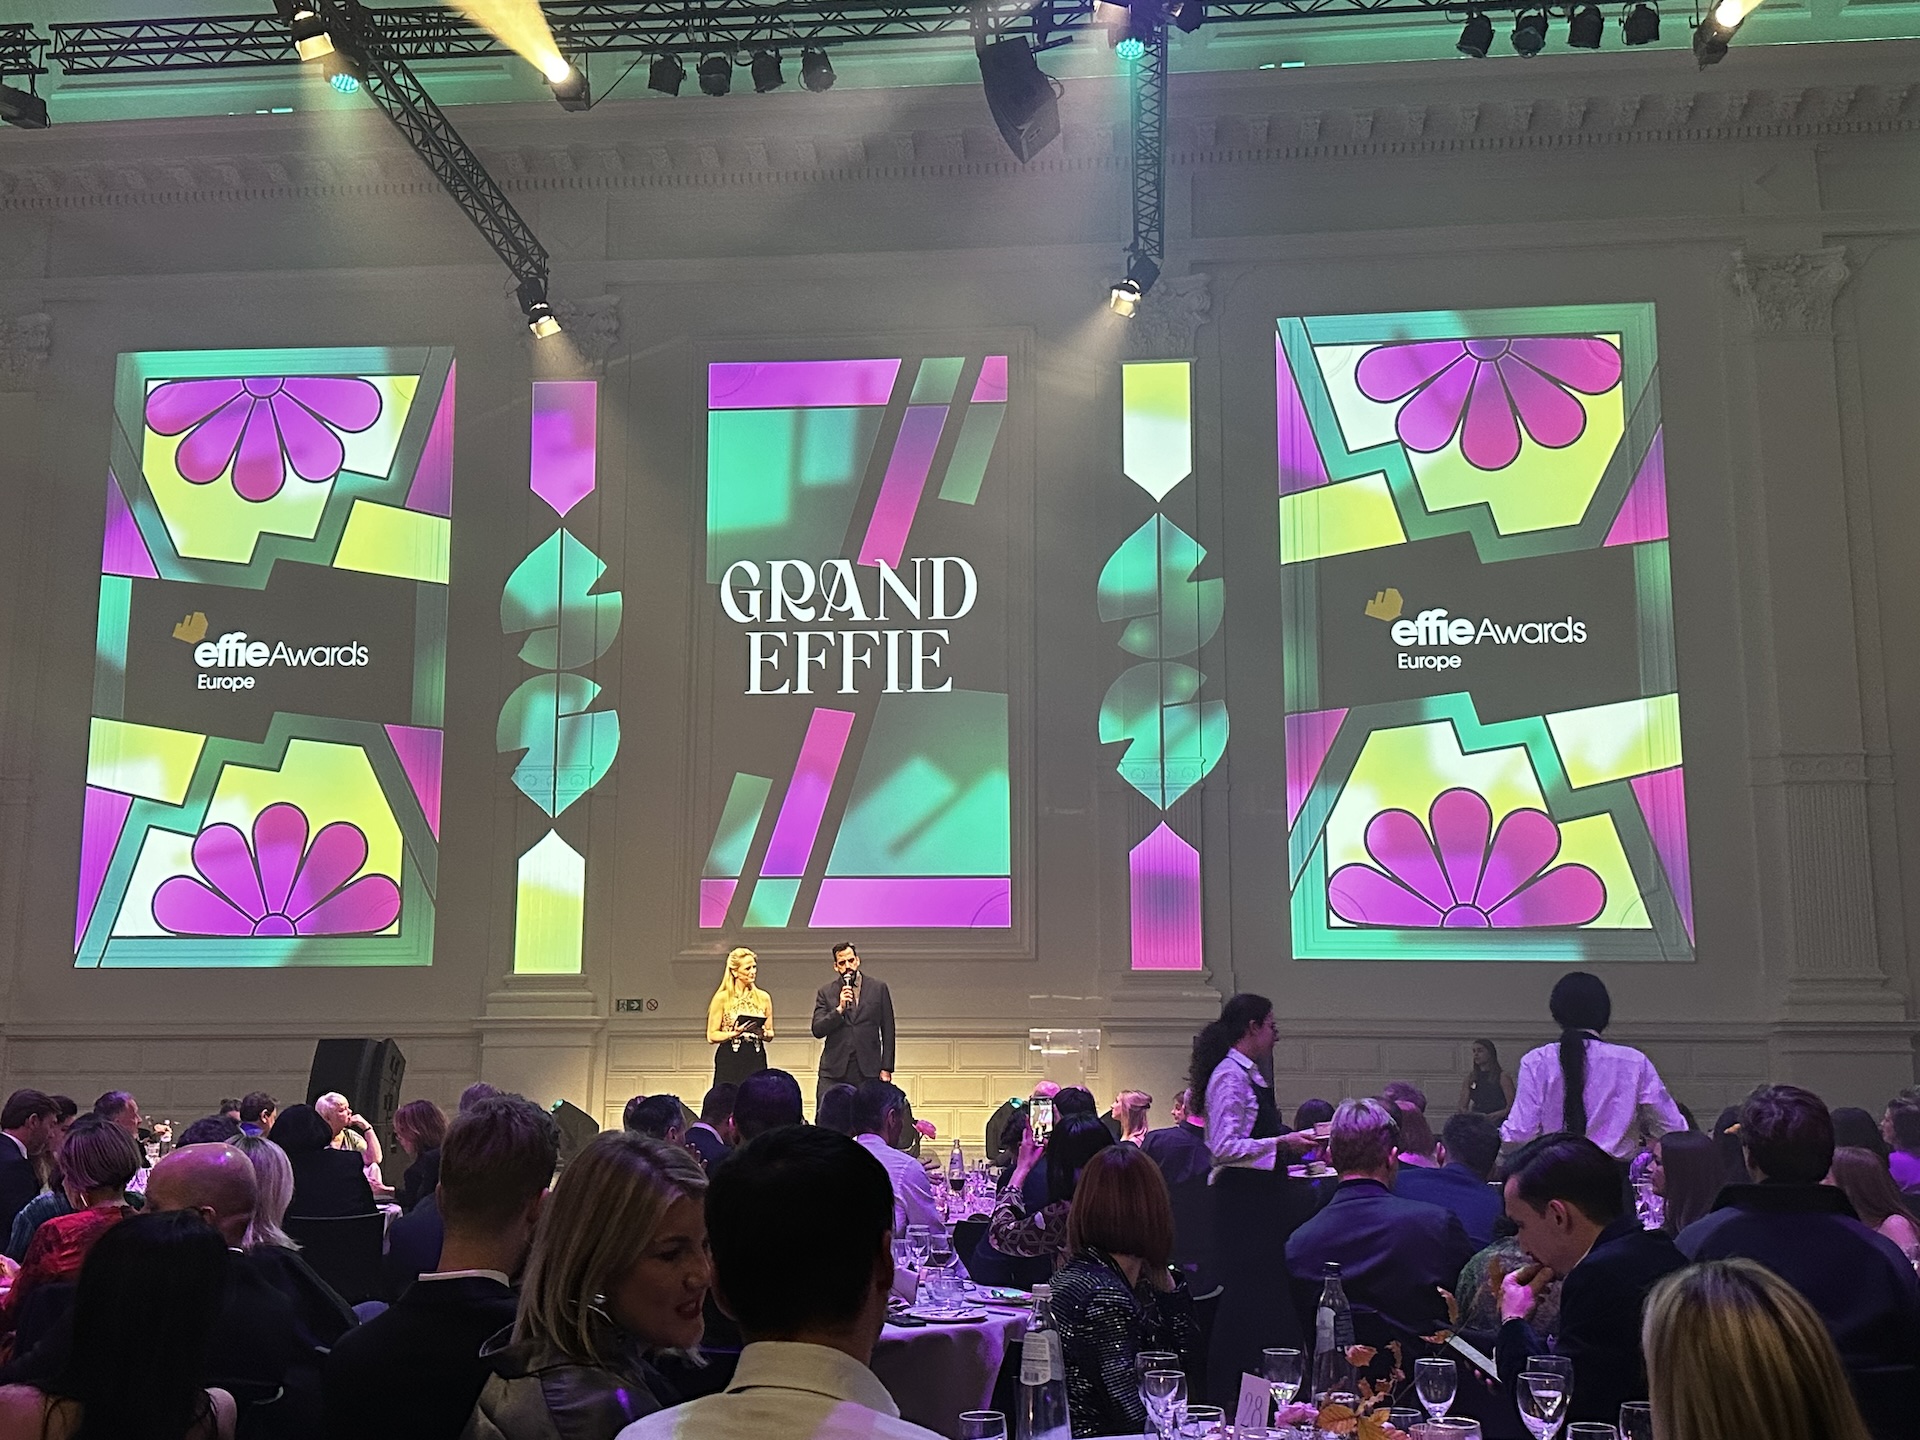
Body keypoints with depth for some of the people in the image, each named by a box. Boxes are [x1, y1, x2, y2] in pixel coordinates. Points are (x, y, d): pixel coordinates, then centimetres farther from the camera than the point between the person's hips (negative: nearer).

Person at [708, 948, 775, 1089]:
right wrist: (734, 1033, -17)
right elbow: (711, 1036, -1)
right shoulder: (722, 998, 0)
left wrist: (763, 1033, -6)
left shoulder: (763, 998, 10)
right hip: (729, 1063, -3)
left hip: (756, 1062, 3)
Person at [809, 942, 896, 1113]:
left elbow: (888, 1032, 8)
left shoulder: (878, 988, 8)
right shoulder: (826, 992, 9)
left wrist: (886, 1068, 2)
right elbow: (817, 1031, 0)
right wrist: (840, 1008, -13)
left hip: (868, 1070, -1)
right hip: (835, 1069, 1)